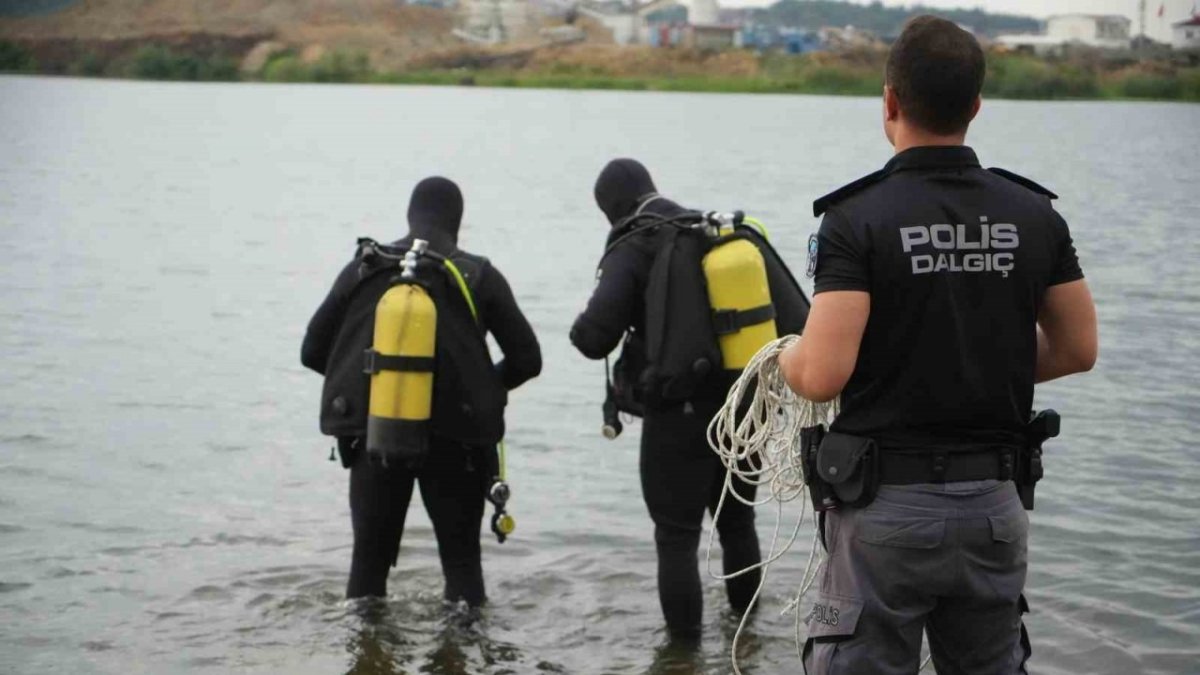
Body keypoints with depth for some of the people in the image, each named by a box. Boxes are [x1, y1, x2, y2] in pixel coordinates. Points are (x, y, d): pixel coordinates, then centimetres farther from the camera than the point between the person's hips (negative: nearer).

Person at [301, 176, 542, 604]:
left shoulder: (363, 269, 3)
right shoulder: (479, 276, -1)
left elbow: (312, 351, 7)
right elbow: (526, 360, 1)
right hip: (454, 440, -1)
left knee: (370, 557, 14)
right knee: (461, 558, 10)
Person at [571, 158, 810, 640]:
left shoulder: (634, 251, -10)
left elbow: (594, 337, -21)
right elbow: (797, 322, 4)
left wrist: (582, 331, 1)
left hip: (679, 419, -6)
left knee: (677, 536, 5)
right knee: (737, 519, 25)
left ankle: (684, 640, 6)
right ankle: (744, 614, 41)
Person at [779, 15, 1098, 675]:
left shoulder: (857, 219, -13)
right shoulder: (1033, 215, 1)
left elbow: (823, 376, -19)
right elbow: (1077, 349, 8)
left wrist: (785, 360, 4)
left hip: (888, 503, -4)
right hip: (993, 502, 4)